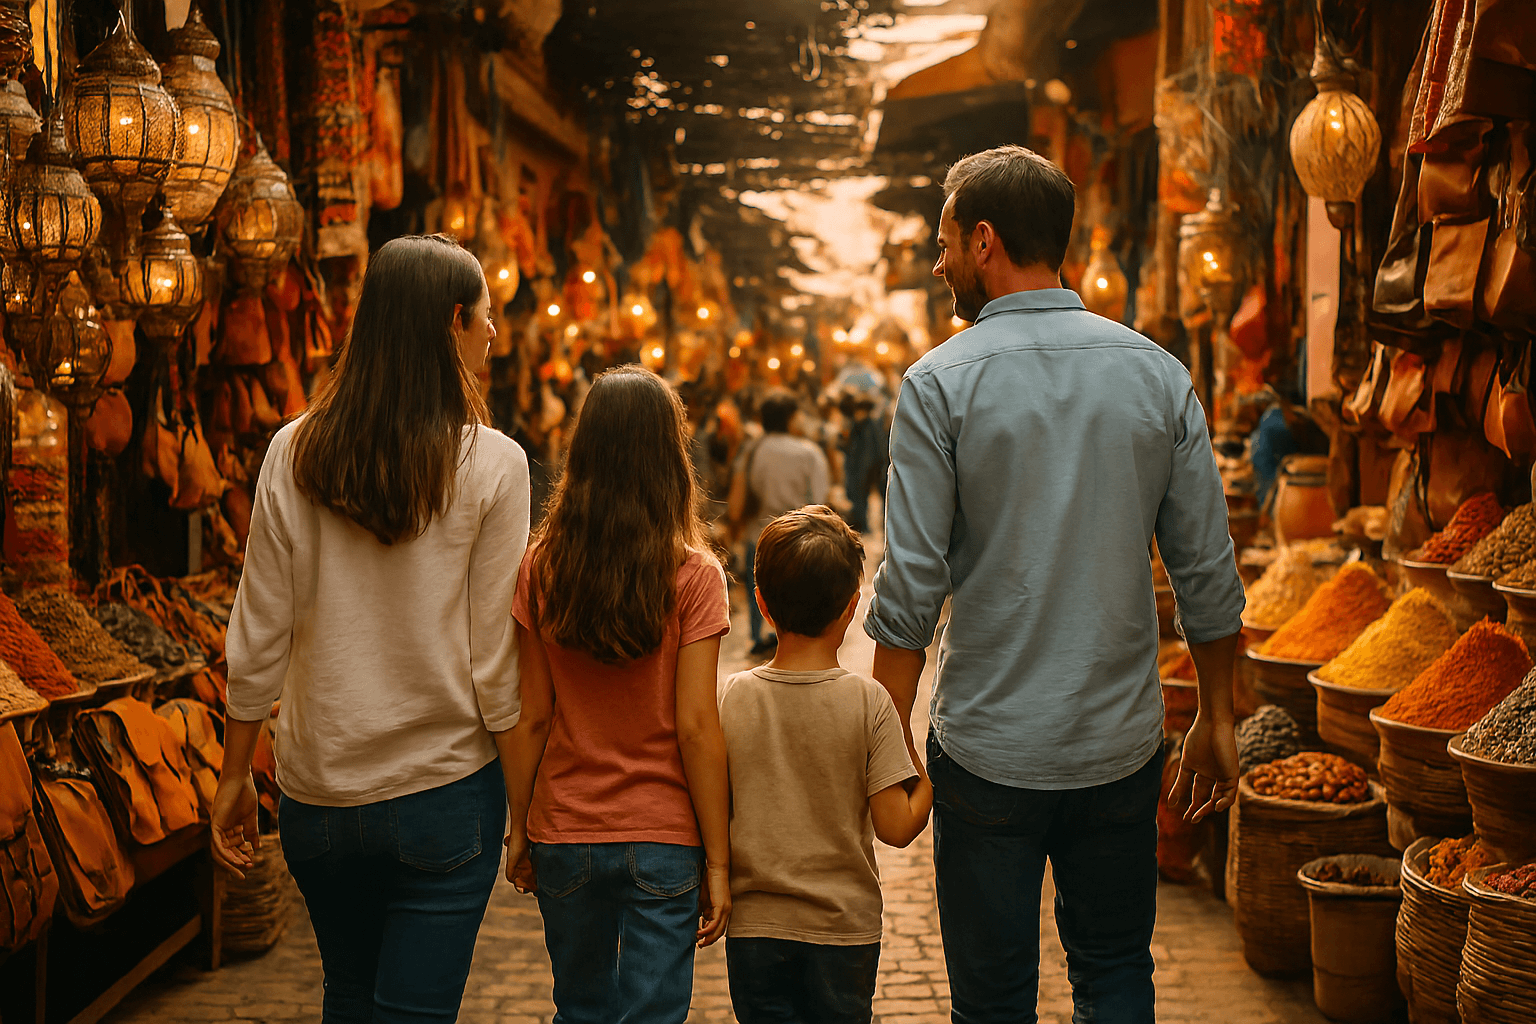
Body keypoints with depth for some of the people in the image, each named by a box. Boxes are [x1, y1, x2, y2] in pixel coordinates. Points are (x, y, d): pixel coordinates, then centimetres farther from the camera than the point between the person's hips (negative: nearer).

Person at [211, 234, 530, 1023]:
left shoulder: (294, 453, -2)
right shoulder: (492, 464, -10)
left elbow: (258, 639, -1)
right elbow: (494, 656, -10)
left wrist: (234, 776, 9)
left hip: (316, 793, 4)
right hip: (441, 793, -4)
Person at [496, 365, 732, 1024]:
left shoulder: (542, 568, -5)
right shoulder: (692, 575, -12)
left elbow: (528, 720, -2)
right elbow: (696, 727, -13)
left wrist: (519, 828, 10)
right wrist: (718, 860, -6)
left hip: (564, 838, 3)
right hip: (661, 843, -3)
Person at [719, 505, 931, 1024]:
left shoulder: (731, 698, -7)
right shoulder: (868, 701, -13)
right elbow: (895, 827, -12)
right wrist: (931, 780, 6)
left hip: (755, 927, 1)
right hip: (844, 926, -1)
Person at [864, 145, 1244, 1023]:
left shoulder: (941, 384, -9)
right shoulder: (1157, 373, 0)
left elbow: (912, 589, -11)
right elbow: (1208, 571, 2)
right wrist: (1218, 719, 13)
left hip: (989, 752, -3)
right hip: (1122, 744, 3)